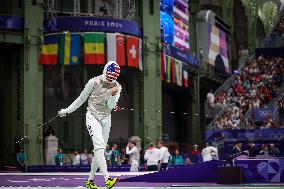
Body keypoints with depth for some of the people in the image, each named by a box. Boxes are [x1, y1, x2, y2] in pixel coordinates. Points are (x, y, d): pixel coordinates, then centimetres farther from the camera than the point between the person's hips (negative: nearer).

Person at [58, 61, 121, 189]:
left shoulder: (117, 87, 1)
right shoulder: (95, 82, -9)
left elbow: (111, 106, -8)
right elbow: (82, 98, 2)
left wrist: (113, 95, -27)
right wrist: (67, 110, 6)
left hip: (106, 119, 5)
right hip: (93, 117, -5)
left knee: (101, 150, 6)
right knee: (99, 146, -22)